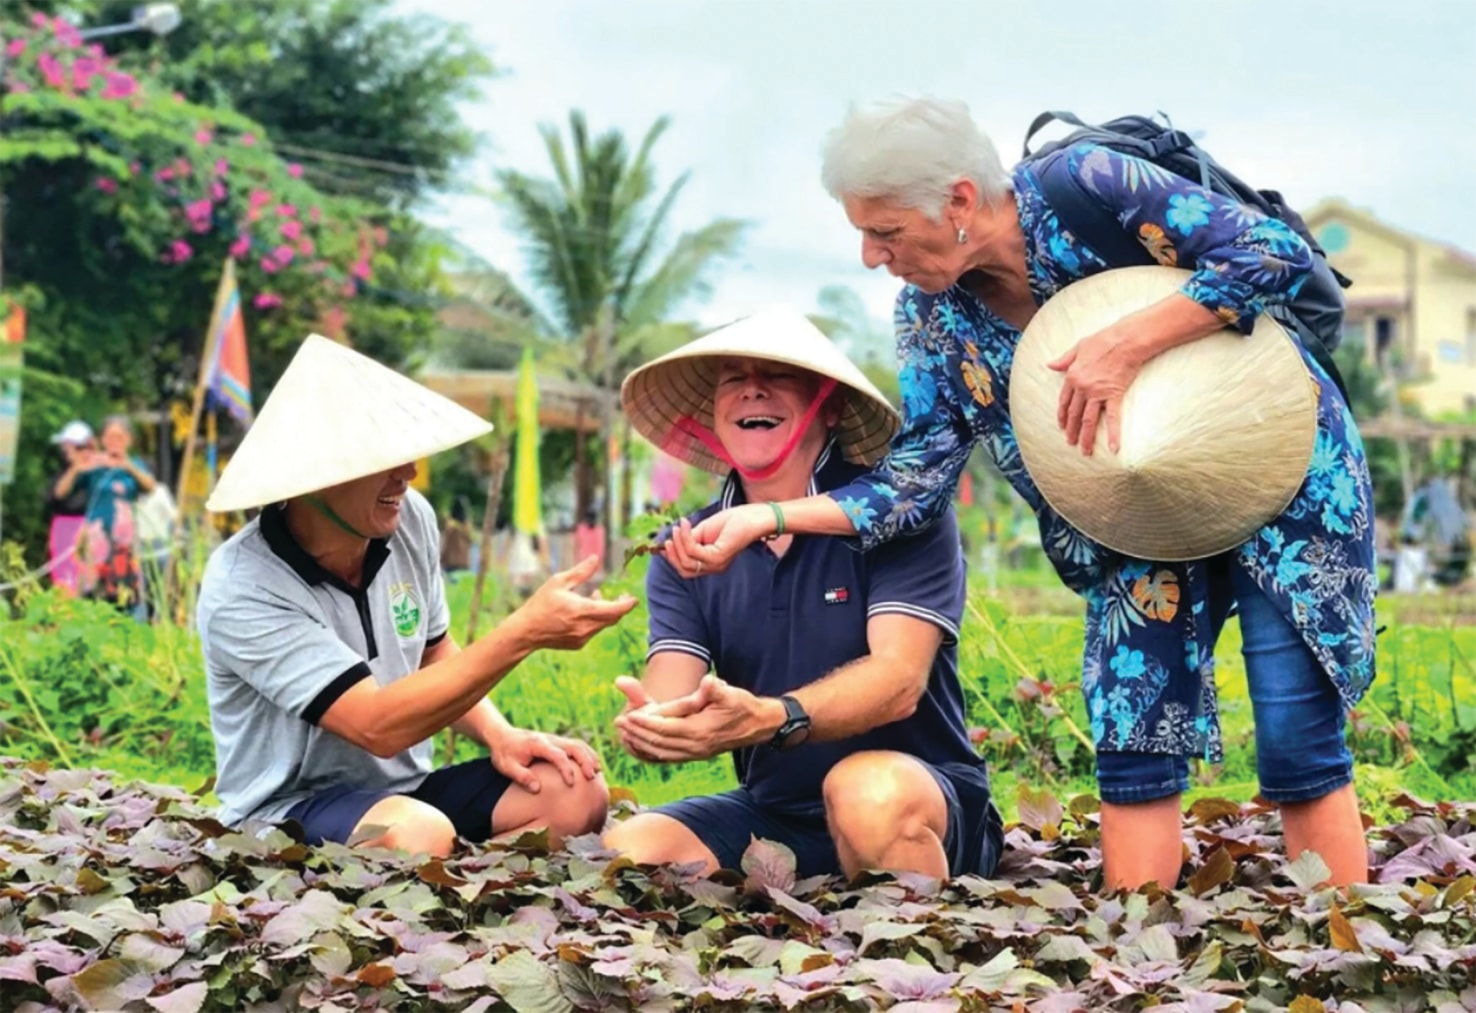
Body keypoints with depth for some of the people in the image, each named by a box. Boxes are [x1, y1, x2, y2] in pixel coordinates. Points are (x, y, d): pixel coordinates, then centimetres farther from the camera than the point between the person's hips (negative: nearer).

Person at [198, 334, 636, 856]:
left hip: (406, 788, 7)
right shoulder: (243, 590, -22)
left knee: (575, 793, -15)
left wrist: (502, 736, -5)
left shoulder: (410, 520, -3)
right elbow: (379, 726, -29)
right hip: (289, 816, -7)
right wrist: (524, 633, -32)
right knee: (420, 835, -37)